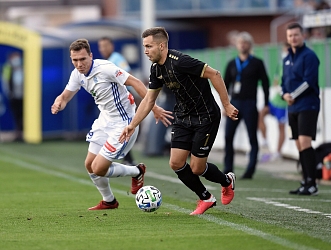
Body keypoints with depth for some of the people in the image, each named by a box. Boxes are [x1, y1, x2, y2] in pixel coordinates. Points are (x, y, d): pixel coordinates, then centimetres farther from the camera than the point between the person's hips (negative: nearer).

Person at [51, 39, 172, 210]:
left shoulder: (105, 68, -25)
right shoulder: (77, 74, -1)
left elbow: (136, 83, -24)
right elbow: (65, 97, 9)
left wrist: (154, 108, -28)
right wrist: (58, 104, -16)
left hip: (122, 123, -8)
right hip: (104, 120, 8)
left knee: (99, 169, -10)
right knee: (89, 165, 11)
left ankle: (137, 172, 16)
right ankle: (108, 202, 34)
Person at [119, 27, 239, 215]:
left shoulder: (180, 62, -24)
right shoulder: (157, 69, 2)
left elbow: (214, 74, -22)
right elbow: (149, 100, 12)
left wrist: (227, 105, -20)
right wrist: (132, 125, 8)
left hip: (206, 117, -8)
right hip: (184, 118, 8)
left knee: (196, 168, -4)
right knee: (176, 163, -1)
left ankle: (227, 181, 28)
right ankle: (206, 198, 19)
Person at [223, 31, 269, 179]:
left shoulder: (257, 63, 3)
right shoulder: (232, 64, 13)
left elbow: (265, 83, 2)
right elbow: (226, 84, 15)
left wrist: (266, 104, -4)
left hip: (250, 105, -4)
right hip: (234, 103, 4)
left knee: (252, 138, -2)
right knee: (228, 136, -2)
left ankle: (250, 171, 0)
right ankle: (228, 170, 4)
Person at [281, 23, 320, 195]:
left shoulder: (309, 56, -8)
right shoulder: (287, 59, 16)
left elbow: (309, 81, -16)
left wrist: (293, 96, -12)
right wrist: (285, 95, 0)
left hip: (307, 105, -8)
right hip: (292, 108, 8)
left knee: (304, 142, -16)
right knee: (299, 146, 8)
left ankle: (312, 184, -16)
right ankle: (305, 183, 12)